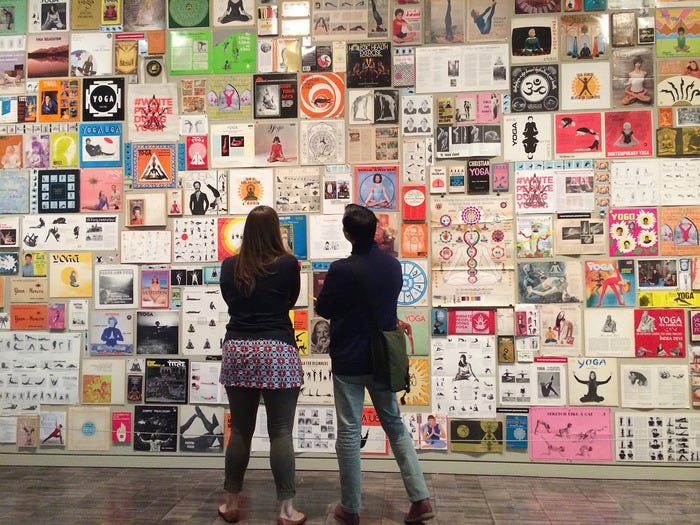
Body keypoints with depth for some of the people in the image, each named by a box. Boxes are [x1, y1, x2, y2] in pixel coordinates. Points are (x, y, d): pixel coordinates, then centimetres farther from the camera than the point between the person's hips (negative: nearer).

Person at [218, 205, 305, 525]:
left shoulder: (229, 266, 4)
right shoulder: (288, 263, -4)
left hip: (237, 350, 4)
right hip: (277, 352, -3)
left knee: (240, 429, 14)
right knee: (281, 433, 3)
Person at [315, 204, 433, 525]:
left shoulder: (341, 270, -19)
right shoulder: (393, 265, -1)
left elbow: (322, 309, -5)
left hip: (348, 362, -5)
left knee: (349, 432, 7)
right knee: (395, 425, 17)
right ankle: (420, 498, 16)